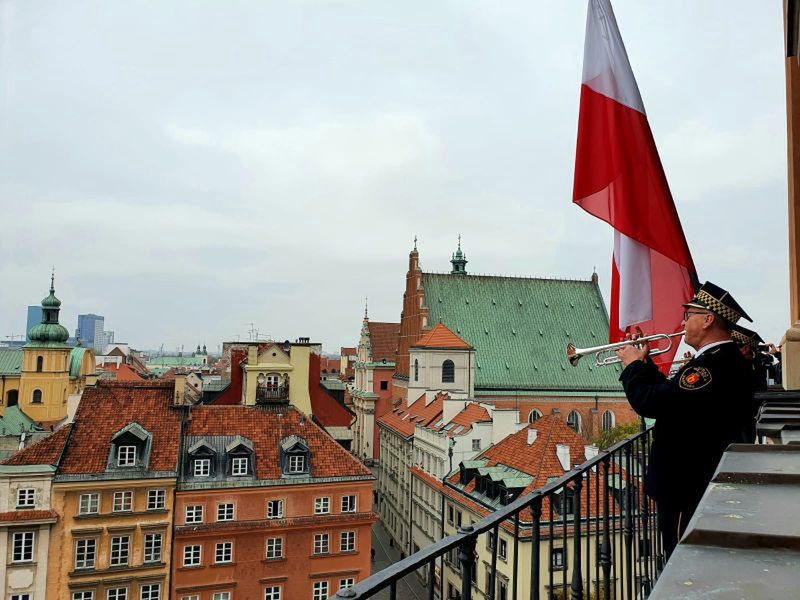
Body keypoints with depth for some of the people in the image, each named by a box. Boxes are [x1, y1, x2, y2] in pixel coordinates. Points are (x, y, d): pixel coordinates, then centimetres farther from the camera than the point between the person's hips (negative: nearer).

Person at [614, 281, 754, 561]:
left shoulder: (713, 366, -27)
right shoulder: (725, 359, 8)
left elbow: (650, 403, -30)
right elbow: (672, 393, 13)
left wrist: (633, 366, -14)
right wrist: (645, 364, 7)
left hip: (689, 488, -11)